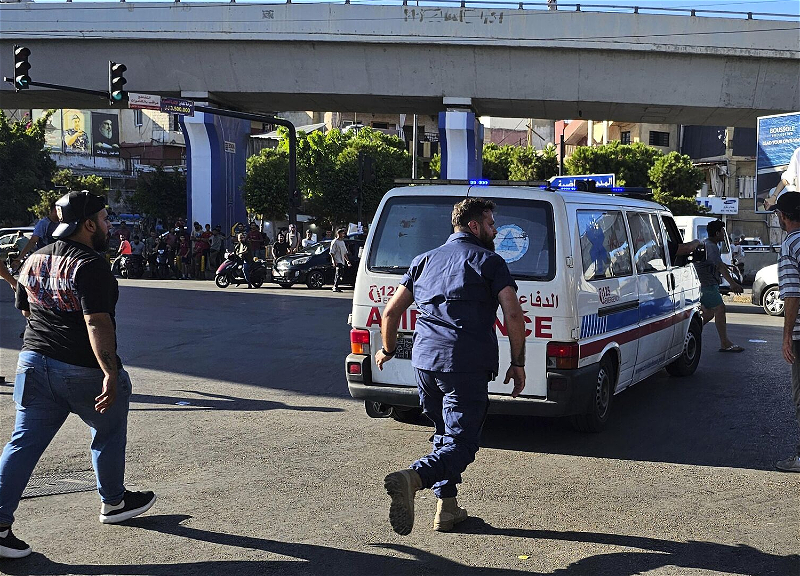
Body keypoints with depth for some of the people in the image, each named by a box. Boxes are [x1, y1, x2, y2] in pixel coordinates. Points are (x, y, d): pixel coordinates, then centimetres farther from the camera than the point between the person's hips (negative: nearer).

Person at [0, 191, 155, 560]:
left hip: (34, 362, 7)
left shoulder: (34, 260, 10)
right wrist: (111, 373, -28)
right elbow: (97, 323, -25)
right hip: (83, 370, -7)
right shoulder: (90, 265, -16)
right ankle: (114, 502, 33)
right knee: (109, 434, 16)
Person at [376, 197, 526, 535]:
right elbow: (513, 314, -8)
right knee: (461, 442, -4)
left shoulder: (425, 260, 17)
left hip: (424, 361, 6)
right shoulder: (490, 262, 3)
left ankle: (447, 509, 21)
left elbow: (392, 311, 17)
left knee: (445, 434, 21)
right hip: (467, 366, -6)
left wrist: (388, 350, 32)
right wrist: (517, 363, 0)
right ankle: (412, 478, -29)